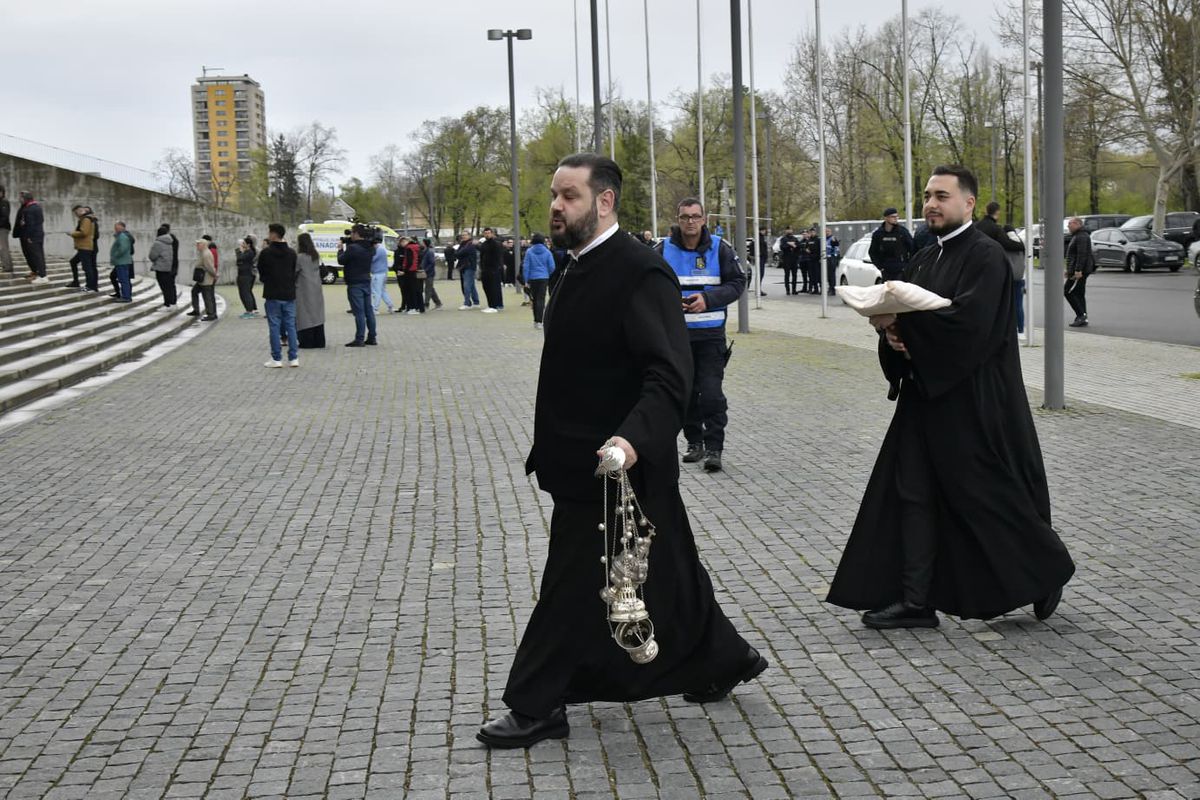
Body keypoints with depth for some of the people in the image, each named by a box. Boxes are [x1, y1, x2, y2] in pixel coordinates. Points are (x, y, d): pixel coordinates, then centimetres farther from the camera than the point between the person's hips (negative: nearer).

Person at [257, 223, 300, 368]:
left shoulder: (266, 253, -10)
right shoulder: (291, 253, 4)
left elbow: (261, 272, 2)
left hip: (272, 296, -4)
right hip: (289, 294, 4)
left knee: (274, 326, 1)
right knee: (291, 326, 7)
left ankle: (276, 359, 1)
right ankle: (293, 358, 6)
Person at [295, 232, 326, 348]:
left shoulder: (300, 257, -13)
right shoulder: (316, 256, 8)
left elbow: (294, 272, -10)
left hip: (304, 291, -7)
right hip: (316, 290, 7)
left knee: (305, 316, -2)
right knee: (317, 315, 10)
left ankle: (307, 342, -2)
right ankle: (319, 341, 13)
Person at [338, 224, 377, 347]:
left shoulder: (353, 248, -17)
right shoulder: (369, 248, 8)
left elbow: (341, 260, -9)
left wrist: (340, 249, 10)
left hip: (355, 284, -8)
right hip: (366, 282, 8)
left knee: (359, 312, -8)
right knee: (369, 311, 11)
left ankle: (359, 339, -7)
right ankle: (371, 338, 15)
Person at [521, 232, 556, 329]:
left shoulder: (529, 252, -4)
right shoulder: (547, 252, -2)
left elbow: (526, 267, -5)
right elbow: (552, 267, -1)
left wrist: (526, 280, 0)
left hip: (532, 278, 0)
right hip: (544, 278, 0)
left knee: (535, 299, 13)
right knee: (541, 299, -3)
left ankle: (536, 320, 21)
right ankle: (539, 321, -13)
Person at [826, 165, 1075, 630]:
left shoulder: (985, 257, -12)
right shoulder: (925, 260, 14)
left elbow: (968, 322, -24)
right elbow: (899, 312, 12)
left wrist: (902, 322, -20)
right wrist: (892, 331, -11)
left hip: (973, 398, -8)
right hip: (927, 393, 8)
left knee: (991, 494, 1)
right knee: (913, 491, 5)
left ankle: (1048, 570, 24)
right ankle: (915, 601, 10)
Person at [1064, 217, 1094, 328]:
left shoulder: (1082, 236, -15)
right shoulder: (1077, 236, 20)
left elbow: (1082, 255, -24)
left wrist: (1078, 270, -29)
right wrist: (1069, 270, 25)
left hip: (1079, 270, -11)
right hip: (1077, 270, 11)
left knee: (1068, 292, -11)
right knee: (1079, 294, 10)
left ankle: (1081, 315, -12)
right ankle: (1082, 319, 10)